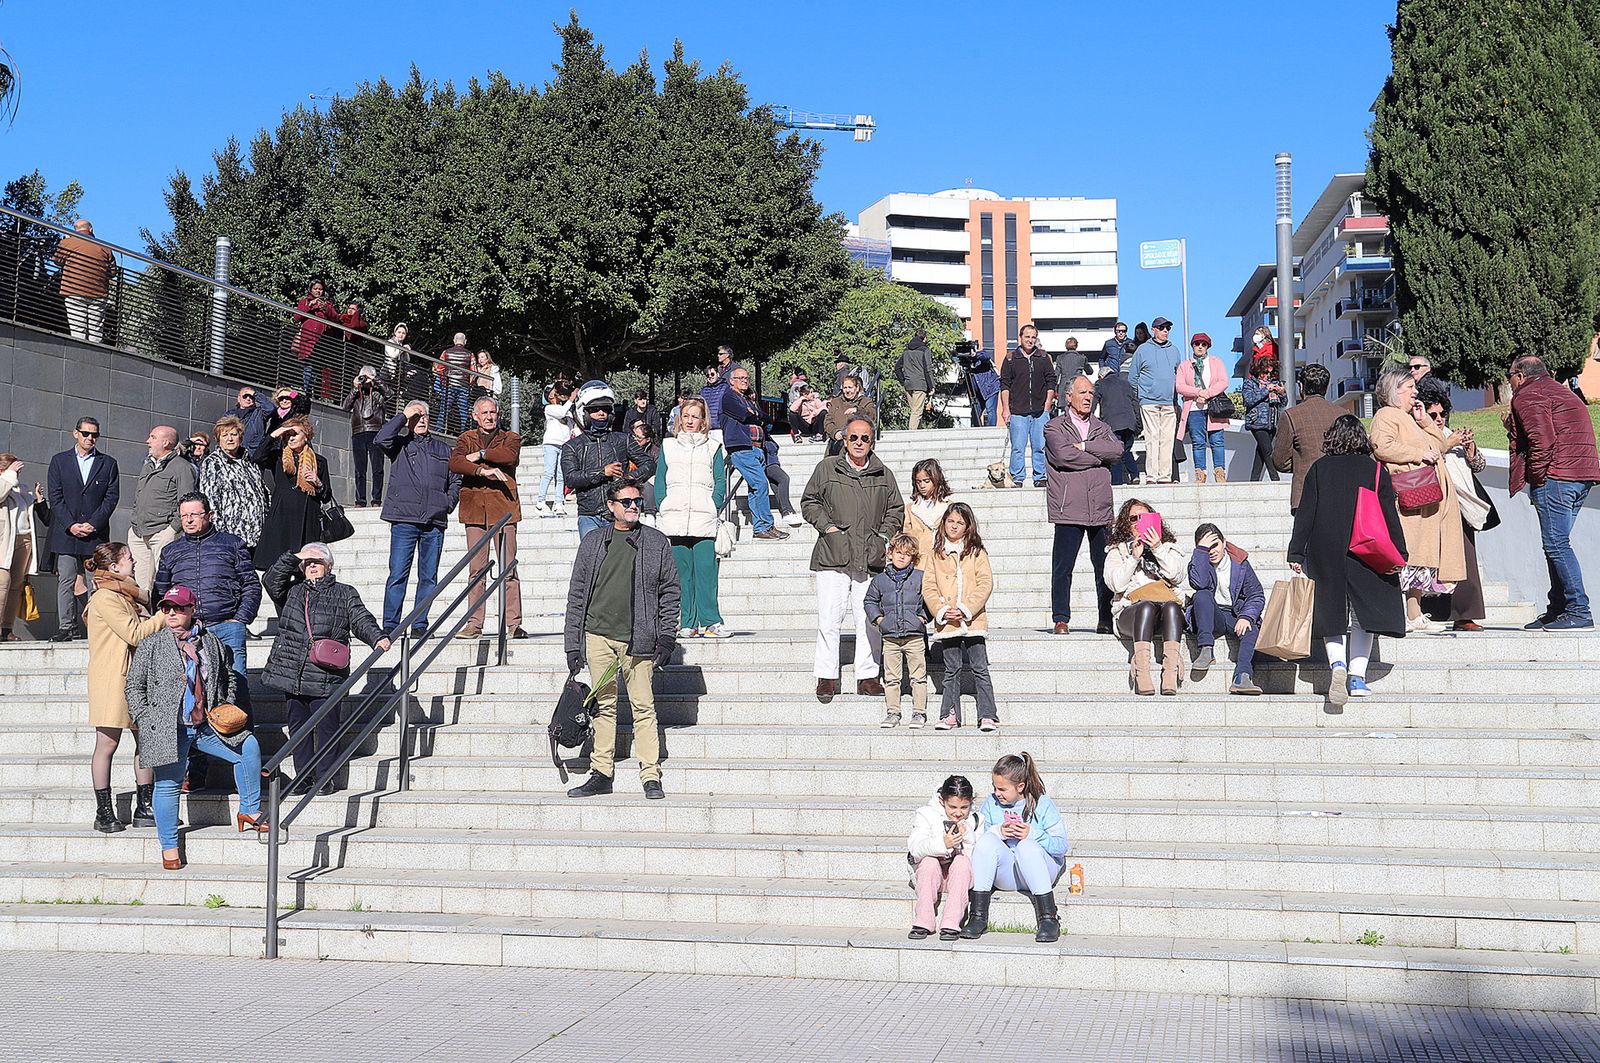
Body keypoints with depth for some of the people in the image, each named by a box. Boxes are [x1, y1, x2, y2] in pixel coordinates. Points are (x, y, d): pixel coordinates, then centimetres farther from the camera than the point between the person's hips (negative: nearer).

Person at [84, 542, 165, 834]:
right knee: (107, 744, -1)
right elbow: (135, 634, -18)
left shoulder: (130, 594, 18)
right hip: (112, 680, -9)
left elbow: (146, 631, 22)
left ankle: (144, 809, 13)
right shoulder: (105, 598, -12)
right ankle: (104, 813, 6)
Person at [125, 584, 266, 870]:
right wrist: (144, 721, -6)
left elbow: (227, 678, 23)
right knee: (168, 784, -4)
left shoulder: (212, 643, 10)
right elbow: (134, 685, 2)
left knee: (249, 747, -7)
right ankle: (169, 847, 11)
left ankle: (249, 812, 7)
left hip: (206, 726, 4)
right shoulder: (152, 645, 1)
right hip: (168, 729, -3)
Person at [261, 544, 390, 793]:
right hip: (291, 672, 3)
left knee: (326, 726, -3)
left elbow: (361, 619, 2)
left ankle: (325, 777, 6)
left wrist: (377, 637, -16)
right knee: (297, 724, 7)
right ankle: (303, 776, 15)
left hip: (326, 676, -3)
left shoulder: (345, 593, 11)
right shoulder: (292, 591, 17)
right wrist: (294, 558, -1)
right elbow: (271, 580, 1)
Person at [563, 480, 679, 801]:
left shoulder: (656, 542, 7)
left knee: (643, 706, -3)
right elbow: (577, 594, 10)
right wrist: (572, 644, 6)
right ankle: (601, 773, 14)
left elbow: (670, 592, 7)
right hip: (598, 636, 2)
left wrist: (665, 638, 0)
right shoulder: (592, 543, 10)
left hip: (638, 640, -2)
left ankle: (651, 776, 2)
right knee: (604, 705, 7)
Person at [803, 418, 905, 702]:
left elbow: (896, 510, 20)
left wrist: (883, 537, 6)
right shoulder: (826, 468, 7)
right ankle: (826, 677, 5)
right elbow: (809, 502, 11)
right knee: (829, 619, -4)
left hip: (870, 559, 2)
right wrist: (827, 527, -2)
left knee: (869, 621, 2)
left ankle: (867, 676, 11)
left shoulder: (884, 475, 13)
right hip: (833, 558, -2)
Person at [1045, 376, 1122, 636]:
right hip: (1068, 508, -3)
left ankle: (1106, 620, 9)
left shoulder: (1102, 427, 20)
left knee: (1106, 568, 2)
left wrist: (1084, 446, -8)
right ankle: (1061, 620, 2)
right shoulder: (1054, 428, 7)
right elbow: (1064, 455, -11)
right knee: (1063, 568, -4)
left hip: (1100, 509, 4)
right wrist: (1100, 457, -1)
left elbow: (1117, 449, 1)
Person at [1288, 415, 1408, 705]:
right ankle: (1357, 676, 0)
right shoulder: (1377, 470, 2)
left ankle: (1337, 663, -17)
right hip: (1365, 553, 0)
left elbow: (1304, 514, 0)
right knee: (1362, 614, 9)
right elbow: (1390, 516, -1)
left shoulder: (1318, 469, 3)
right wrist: (1399, 555, 3)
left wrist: (1296, 554, 3)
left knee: (1331, 613, 7)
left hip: (1325, 553, 0)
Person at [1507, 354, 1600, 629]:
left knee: (1556, 545, -10)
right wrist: (1514, 430, 24)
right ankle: (1557, 609, 15)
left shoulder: (1527, 395, -3)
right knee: (1557, 544, 13)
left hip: (1555, 476, -10)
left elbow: (1542, 439, -17)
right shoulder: (1561, 392, 28)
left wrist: (1535, 478, -10)